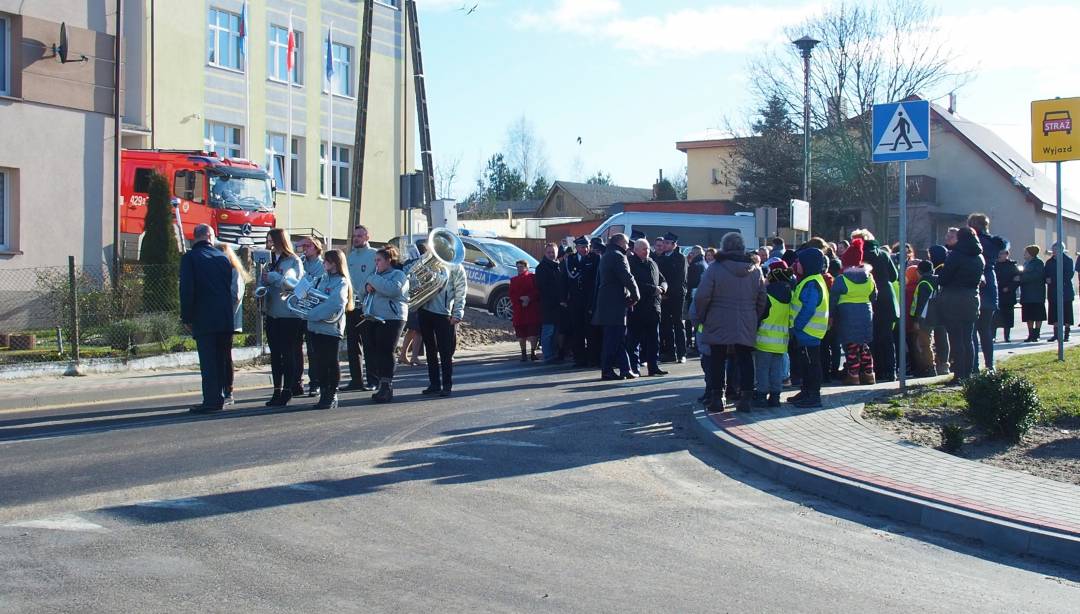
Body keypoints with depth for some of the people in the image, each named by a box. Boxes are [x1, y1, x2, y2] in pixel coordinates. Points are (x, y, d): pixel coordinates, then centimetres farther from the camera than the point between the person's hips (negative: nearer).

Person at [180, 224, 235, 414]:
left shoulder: (189, 258, -4)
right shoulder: (223, 257, 10)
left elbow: (186, 290, -10)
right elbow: (231, 287, 12)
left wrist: (186, 318, -4)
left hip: (204, 320, -5)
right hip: (225, 319, 5)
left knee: (208, 362, -5)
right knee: (222, 360, 11)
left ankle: (211, 401, -8)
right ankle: (219, 398, 15)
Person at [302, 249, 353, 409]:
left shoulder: (341, 282, -8)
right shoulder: (319, 280, 14)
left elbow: (333, 306, -20)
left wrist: (310, 314, -20)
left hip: (331, 328, -6)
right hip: (315, 327, 6)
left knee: (331, 363, 2)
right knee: (319, 363, 9)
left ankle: (333, 395, 10)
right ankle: (324, 394, 18)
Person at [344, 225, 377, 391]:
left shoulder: (374, 255, -3)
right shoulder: (349, 256, 16)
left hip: (367, 308, -6)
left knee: (369, 345, -3)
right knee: (352, 345, 8)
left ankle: (372, 380, 1)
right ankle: (356, 379, 15)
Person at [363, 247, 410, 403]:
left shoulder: (399, 275, -5)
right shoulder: (379, 275, 23)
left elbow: (392, 289, -24)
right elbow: (366, 289, 27)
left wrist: (373, 280, -15)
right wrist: (368, 287, 3)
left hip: (392, 319, -8)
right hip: (376, 319, 8)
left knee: (386, 352, -9)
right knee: (375, 352, 6)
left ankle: (387, 387, -4)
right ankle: (382, 386, 15)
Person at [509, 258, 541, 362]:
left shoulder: (533, 278, 4)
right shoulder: (513, 280, 15)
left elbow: (537, 292, -4)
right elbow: (512, 295, 6)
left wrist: (529, 298, -18)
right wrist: (521, 299, -10)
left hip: (532, 310, -3)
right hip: (519, 310, 3)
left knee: (533, 332, -5)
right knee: (521, 334, 3)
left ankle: (533, 352, 2)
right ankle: (523, 354, 10)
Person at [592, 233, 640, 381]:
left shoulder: (605, 256, 19)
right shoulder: (618, 256, -11)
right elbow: (628, 278, -17)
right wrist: (636, 295, -3)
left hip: (605, 301, 10)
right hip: (616, 303, -10)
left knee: (619, 338, 11)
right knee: (614, 339, -6)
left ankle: (625, 369, 12)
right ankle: (607, 370, -5)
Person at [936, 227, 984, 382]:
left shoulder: (956, 255, -13)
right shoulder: (979, 258, 7)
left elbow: (943, 278, -11)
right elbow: (978, 278, 14)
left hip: (953, 301, -6)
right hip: (972, 299, 6)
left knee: (956, 339, -3)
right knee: (968, 339, 11)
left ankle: (959, 375, -5)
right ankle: (968, 374, 13)